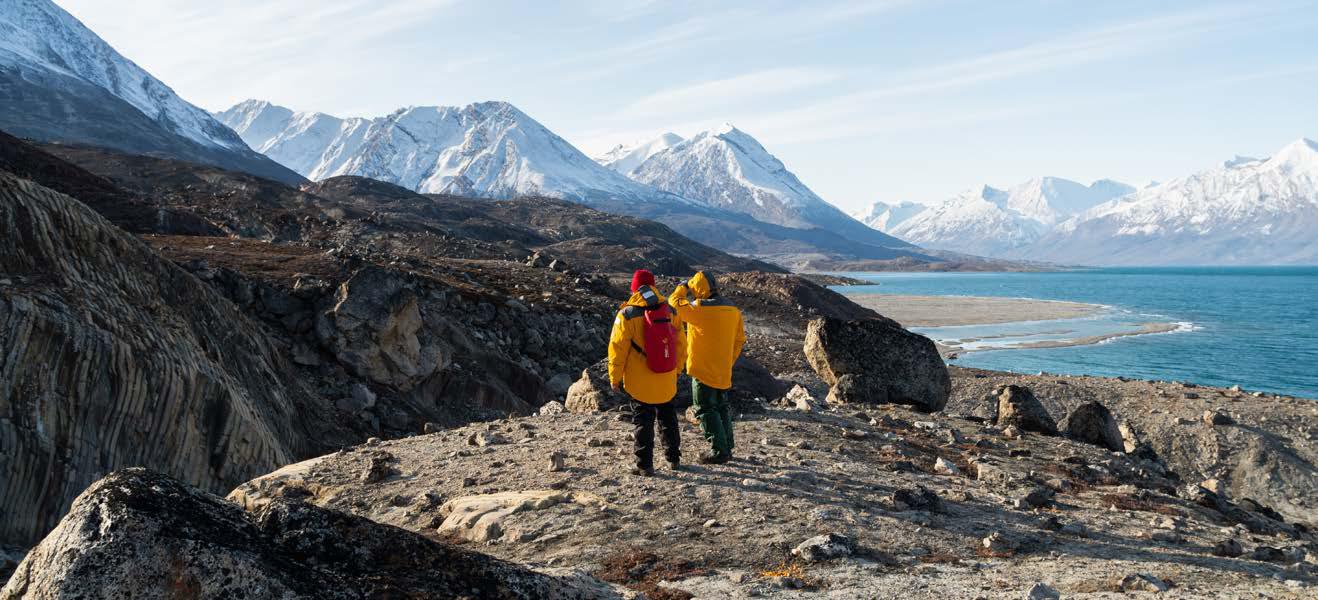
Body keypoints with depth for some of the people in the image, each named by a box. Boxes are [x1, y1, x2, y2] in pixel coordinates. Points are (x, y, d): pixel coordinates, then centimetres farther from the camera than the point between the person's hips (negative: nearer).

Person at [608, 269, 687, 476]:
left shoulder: (627, 315, -13)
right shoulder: (670, 312, 0)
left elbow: (618, 348, -11)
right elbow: (681, 344, 7)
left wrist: (615, 377, -1)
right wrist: (676, 369, 21)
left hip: (640, 383, -4)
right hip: (667, 381, 4)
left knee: (642, 421, 5)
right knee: (668, 419, 20)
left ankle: (645, 465, 5)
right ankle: (674, 458, 28)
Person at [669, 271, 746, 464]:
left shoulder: (700, 308, -18)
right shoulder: (733, 310, 4)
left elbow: (674, 303, -8)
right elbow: (739, 340, 10)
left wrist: (682, 287, 9)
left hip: (703, 370, -7)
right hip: (724, 372, 7)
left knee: (706, 410, 1)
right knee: (722, 408, 19)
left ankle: (719, 451, -2)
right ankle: (727, 448, 24)